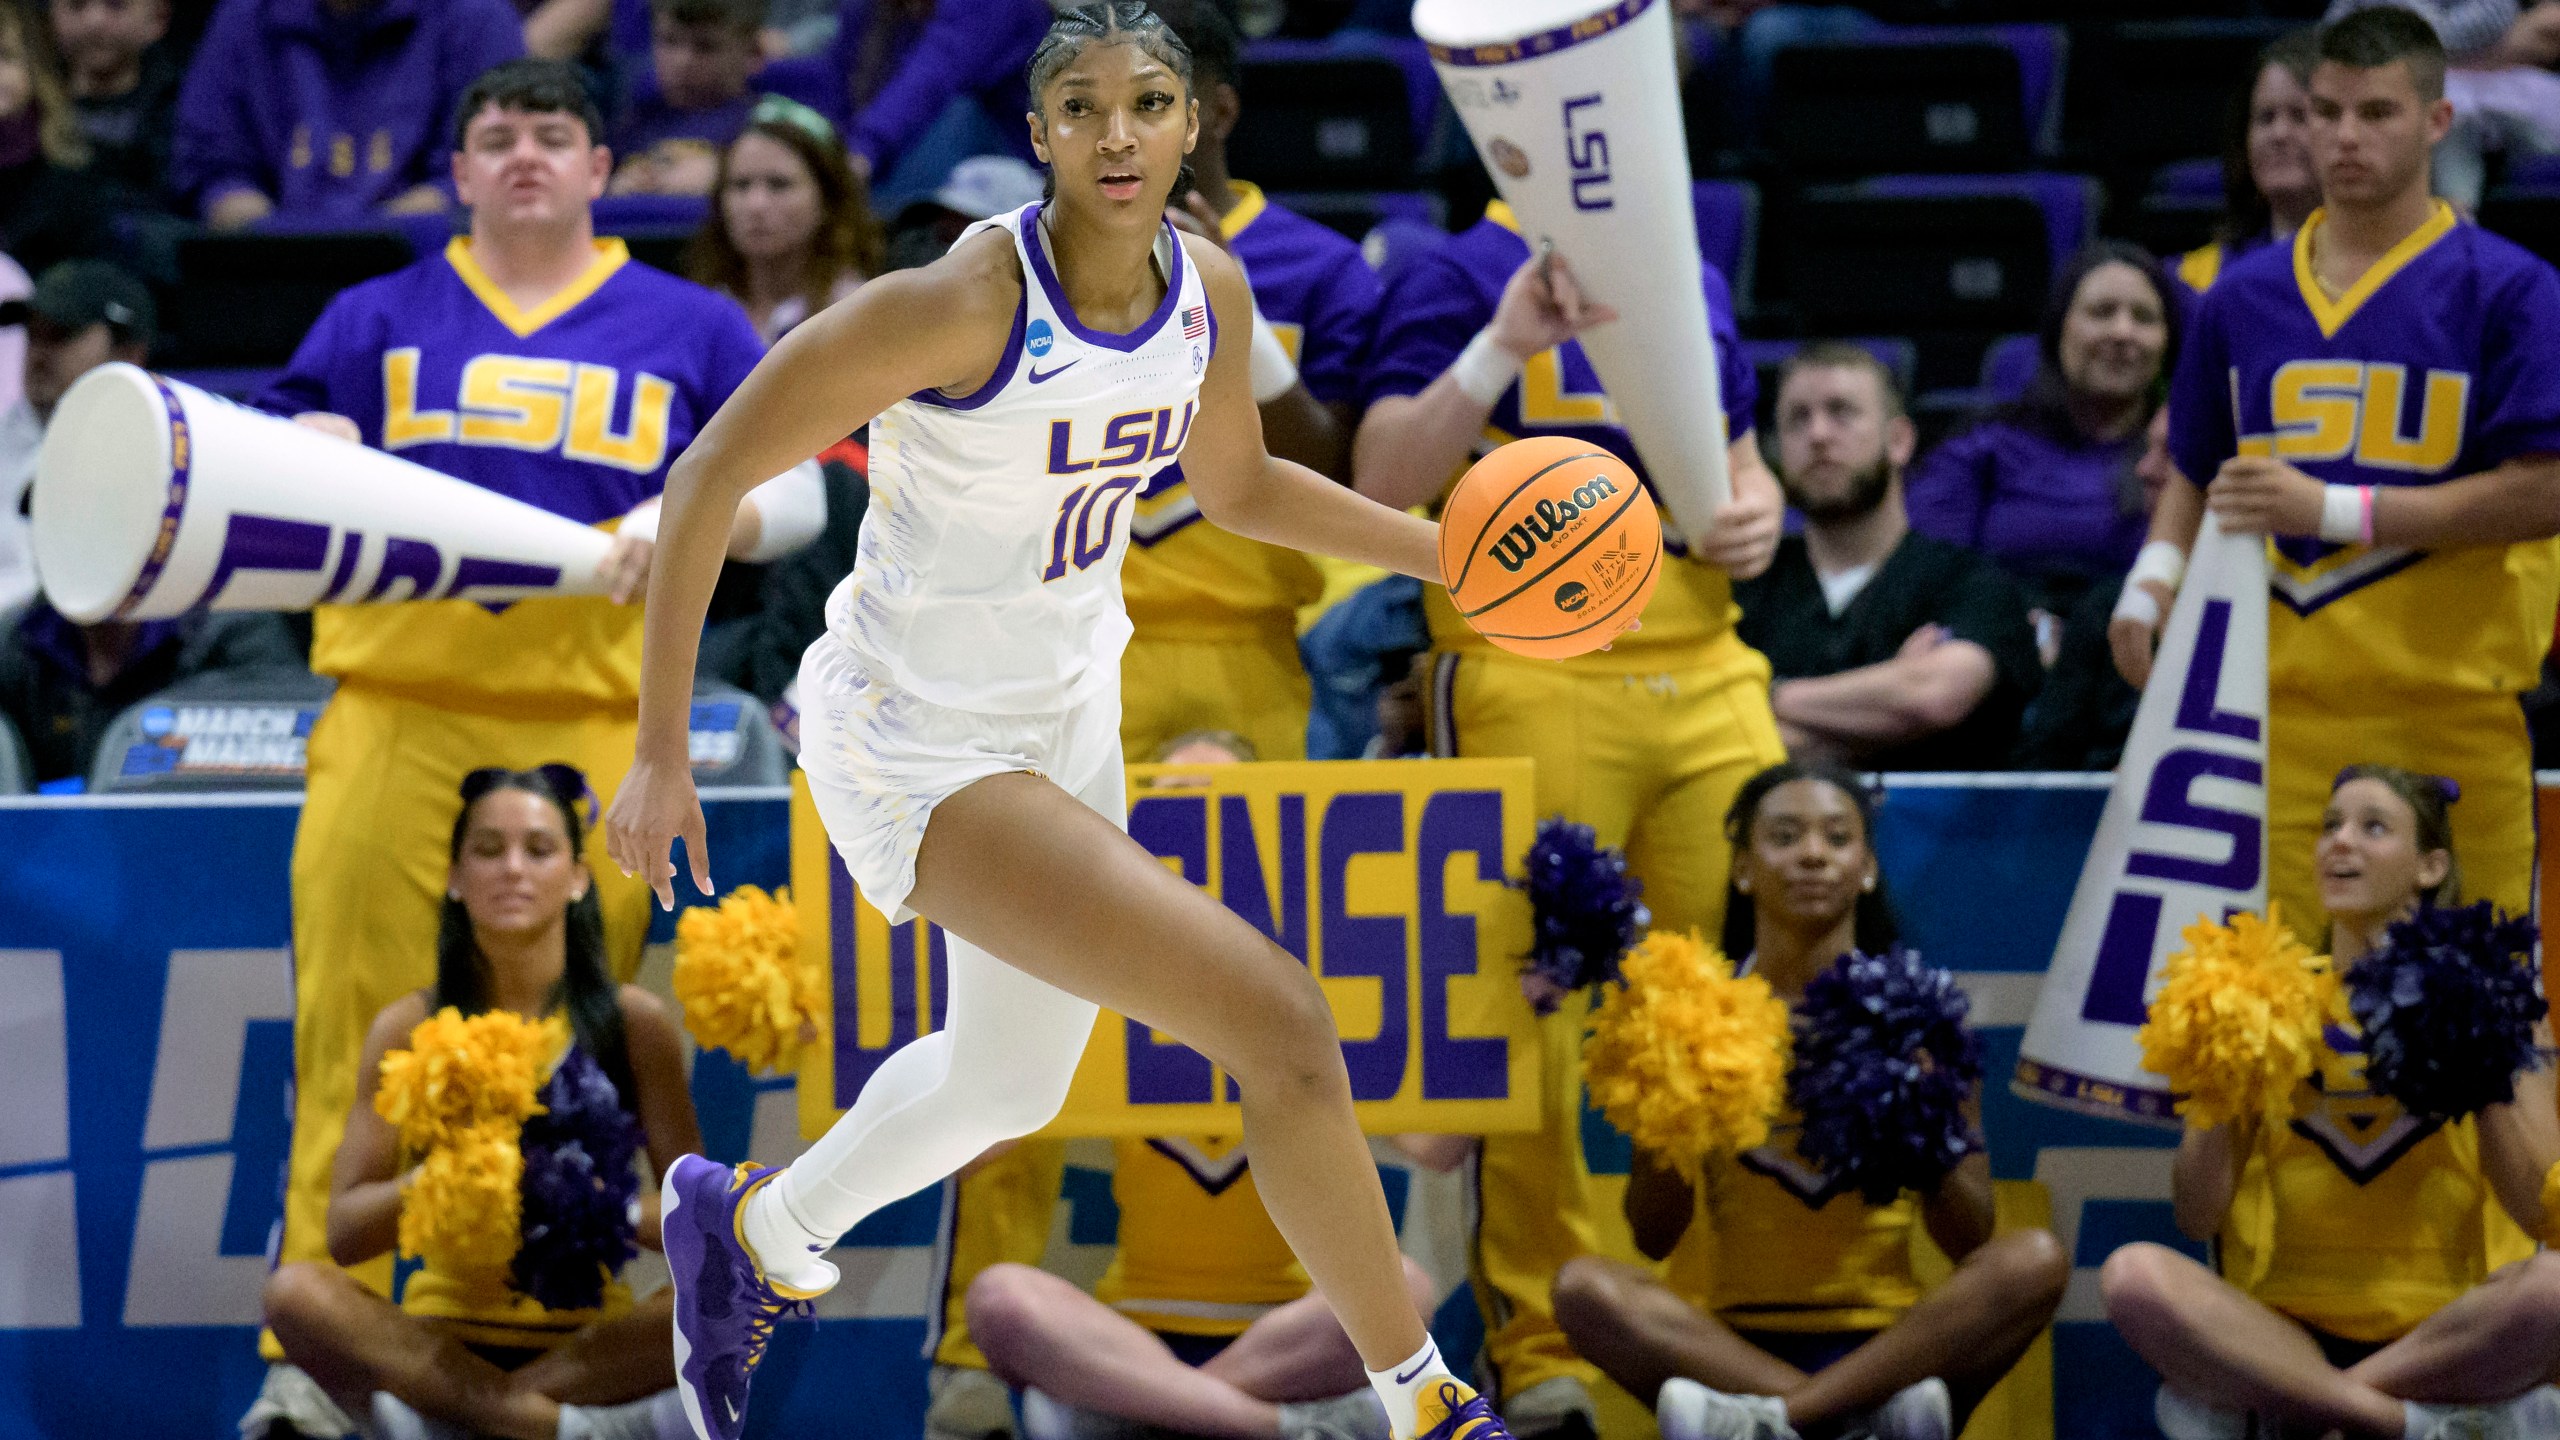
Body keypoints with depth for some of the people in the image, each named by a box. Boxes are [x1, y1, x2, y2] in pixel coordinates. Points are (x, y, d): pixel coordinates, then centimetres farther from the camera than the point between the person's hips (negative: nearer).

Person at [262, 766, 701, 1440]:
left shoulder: (633, 1023, 1)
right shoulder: (410, 1028, 3)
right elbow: (345, 1232, -1)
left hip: (586, 1336, 0)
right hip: (446, 1332, 0)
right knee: (295, 1292, -28)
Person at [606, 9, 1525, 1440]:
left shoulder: (1210, 291, -7)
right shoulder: (963, 303, -28)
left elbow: (1235, 485, 14)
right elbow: (710, 477, -21)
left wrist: (1450, 552, 4)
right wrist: (661, 756, -18)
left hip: (1064, 716, 8)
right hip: (918, 750, -8)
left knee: (1014, 1081, 30)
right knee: (1281, 1023, -19)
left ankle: (759, 1228, 58)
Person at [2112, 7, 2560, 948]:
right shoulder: (2243, 297, 14)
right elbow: (2193, 477, 24)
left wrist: (2335, 509, -15)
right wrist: (2154, 579, 2)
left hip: (2455, 708, -3)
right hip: (2285, 709, 3)